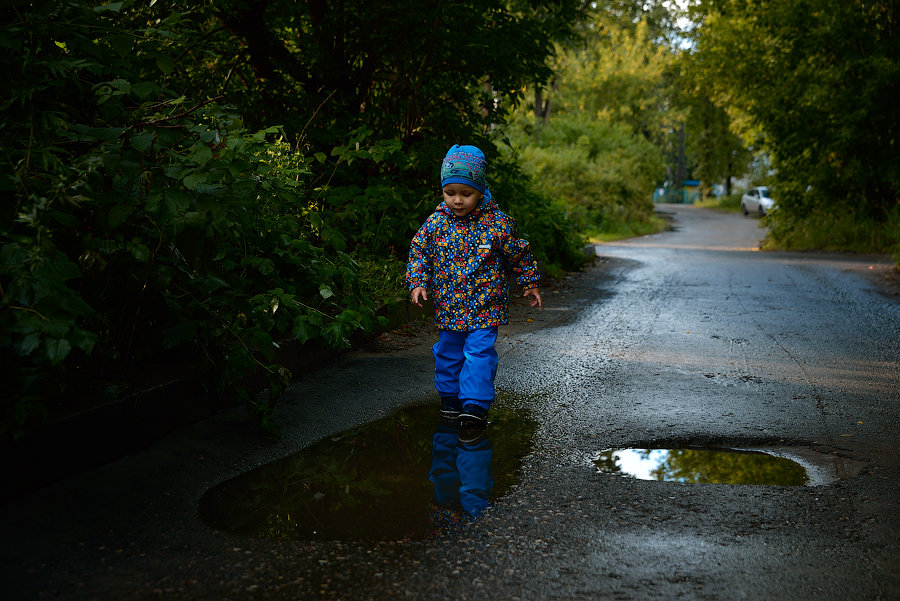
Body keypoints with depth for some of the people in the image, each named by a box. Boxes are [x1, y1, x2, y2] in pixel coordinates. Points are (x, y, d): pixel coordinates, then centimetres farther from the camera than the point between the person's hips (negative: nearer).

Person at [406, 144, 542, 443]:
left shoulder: (498, 223, -10)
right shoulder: (436, 222, -4)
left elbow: (519, 255, 3)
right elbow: (419, 252, 6)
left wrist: (530, 284, 10)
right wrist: (417, 283, -6)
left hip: (485, 308, -3)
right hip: (448, 307, 3)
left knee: (479, 354, -9)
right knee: (448, 353, 15)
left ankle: (475, 409, -4)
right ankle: (450, 396, 36)